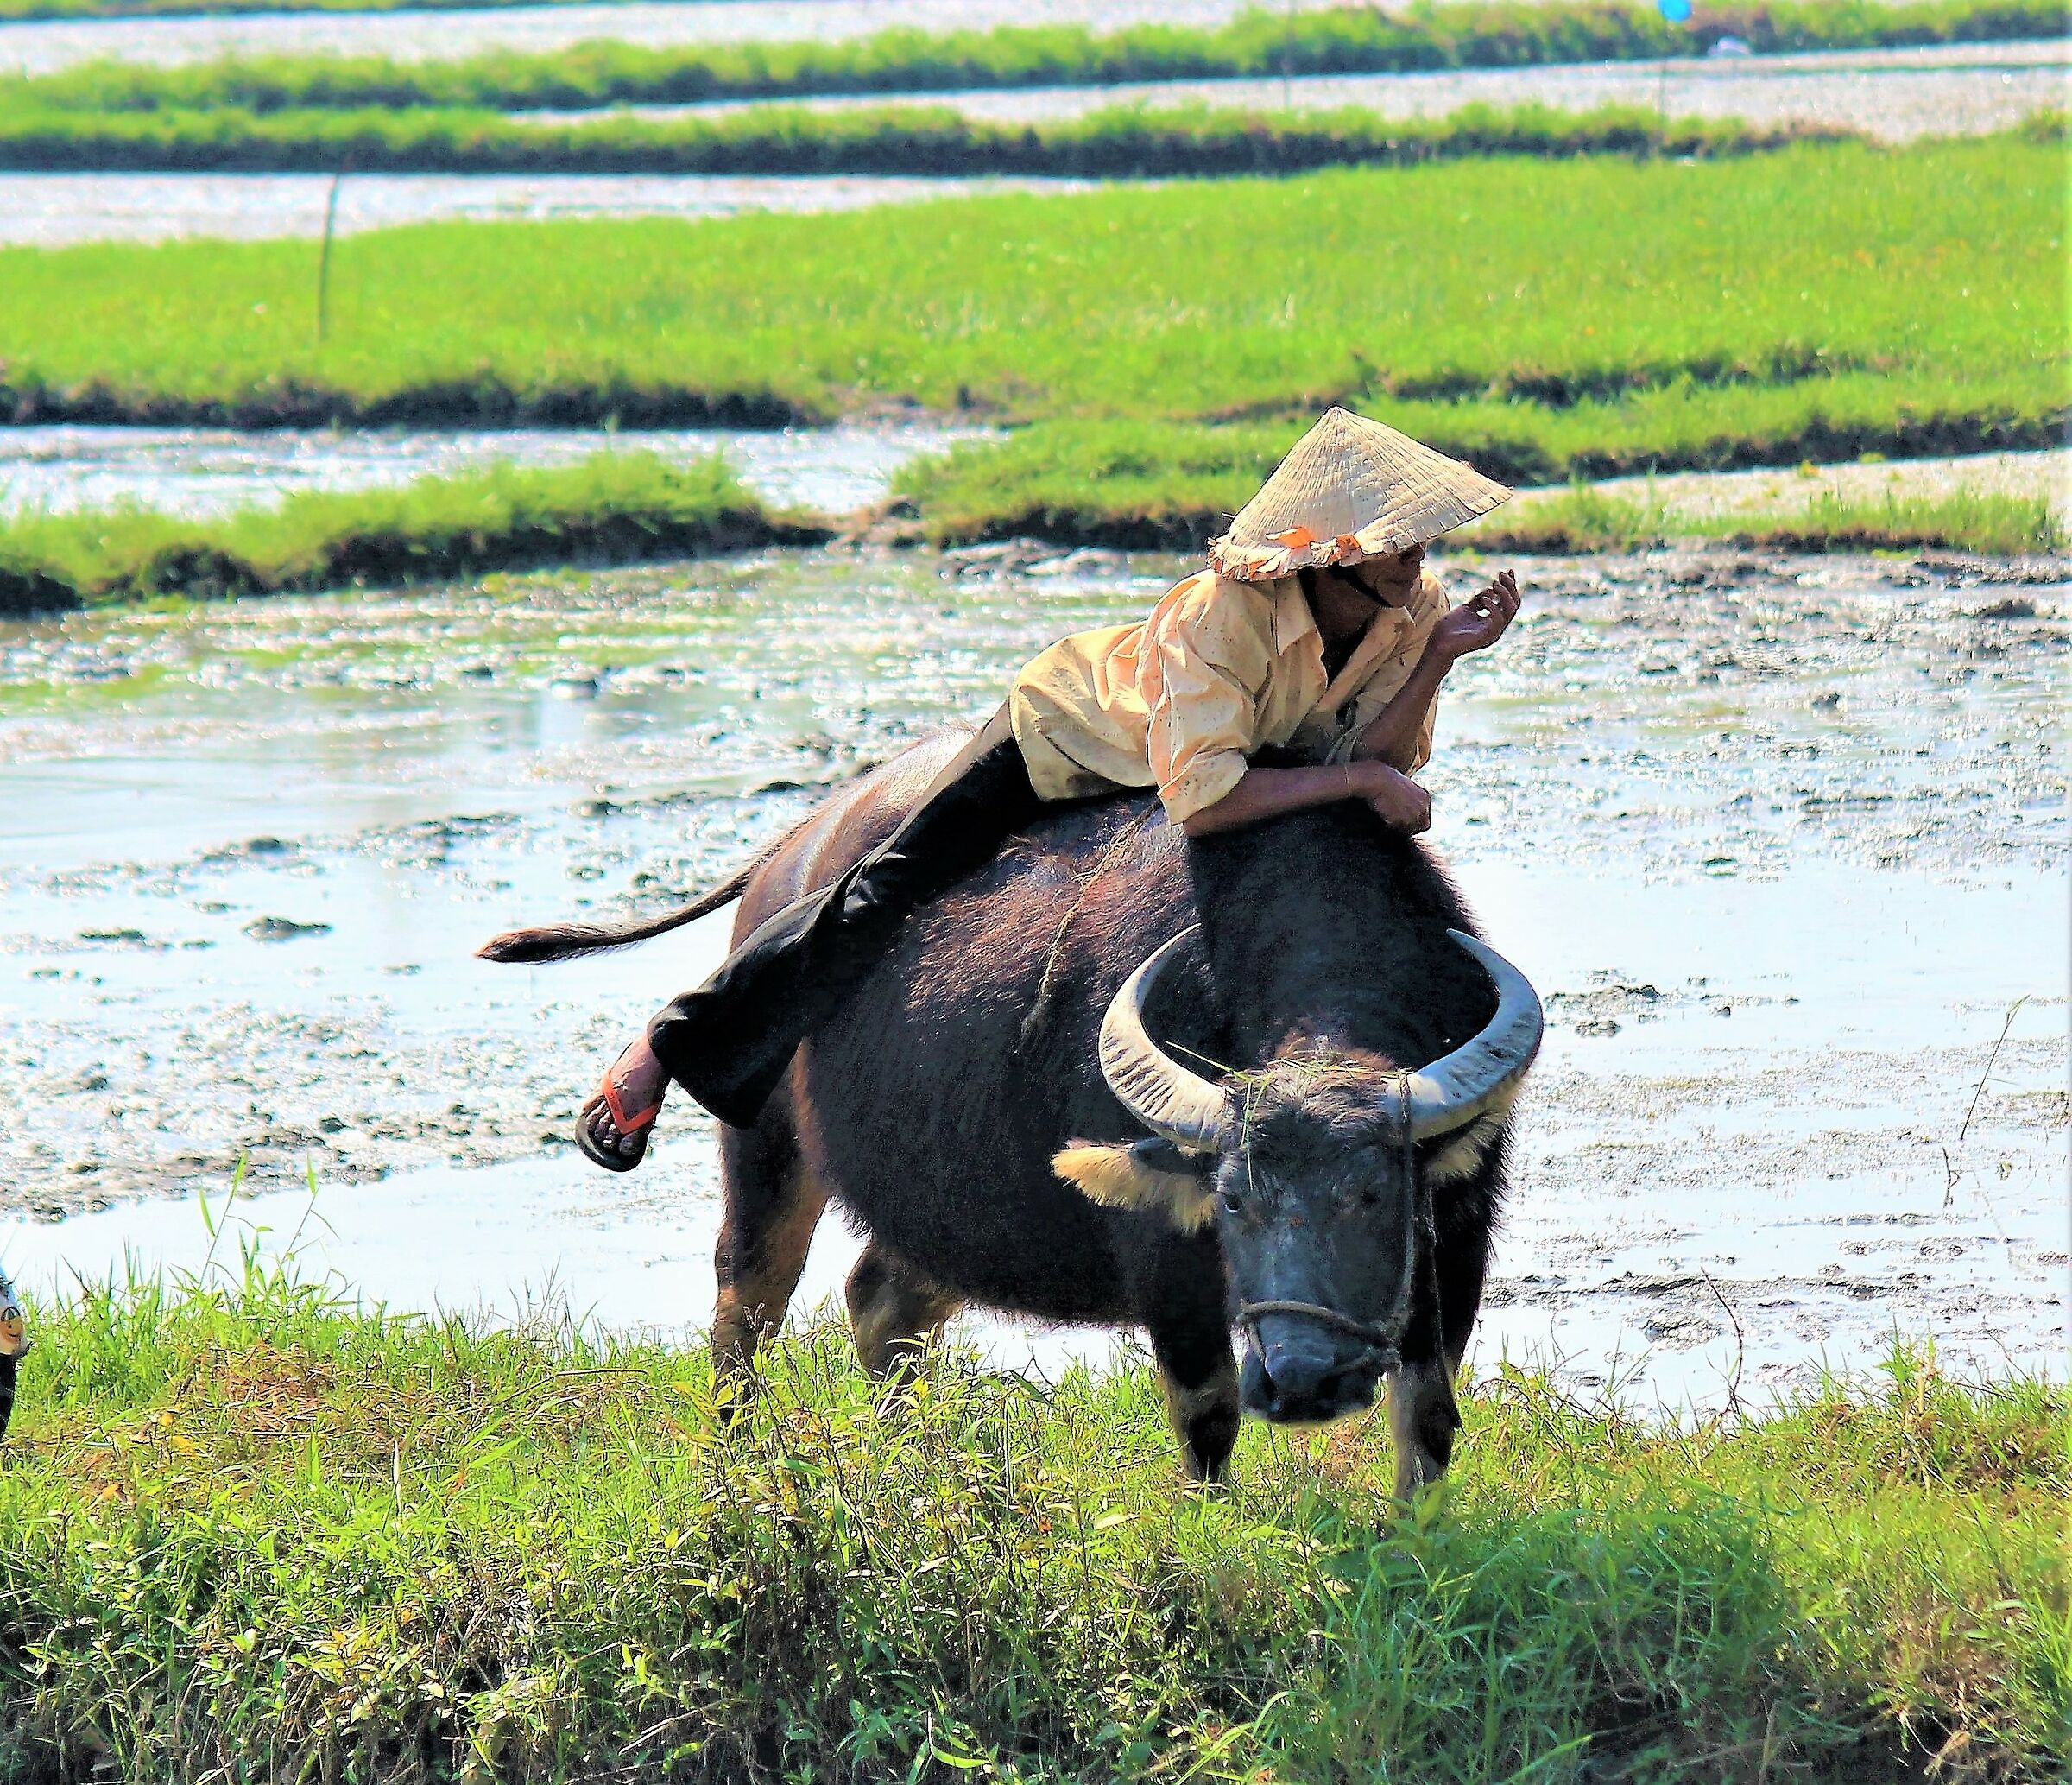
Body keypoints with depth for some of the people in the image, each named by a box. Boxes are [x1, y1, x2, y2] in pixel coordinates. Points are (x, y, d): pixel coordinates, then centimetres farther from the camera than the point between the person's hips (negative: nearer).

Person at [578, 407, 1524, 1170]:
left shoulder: (1413, 608, -24)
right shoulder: (1219, 617, -43)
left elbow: (1365, 764, -27)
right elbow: (1202, 800, -50)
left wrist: (1445, 652, -38)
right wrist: (1357, 779, -50)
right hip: (1074, 726, -6)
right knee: (883, 898, -10)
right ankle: (670, 1047, 7)